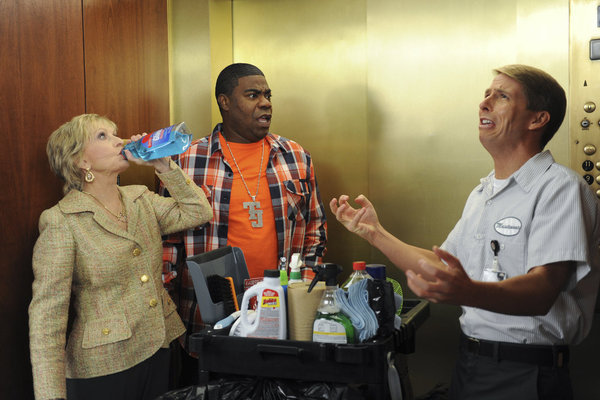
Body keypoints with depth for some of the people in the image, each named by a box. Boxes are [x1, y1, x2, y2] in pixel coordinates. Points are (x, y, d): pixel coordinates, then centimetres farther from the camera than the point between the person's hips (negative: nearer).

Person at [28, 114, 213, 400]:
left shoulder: (141, 199, 6)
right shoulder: (61, 223, -14)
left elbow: (198, 212, -1)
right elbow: (46, 315, -17)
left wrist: (163, 166, -9)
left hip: (160, 352, 6)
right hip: (103, 370, -6)